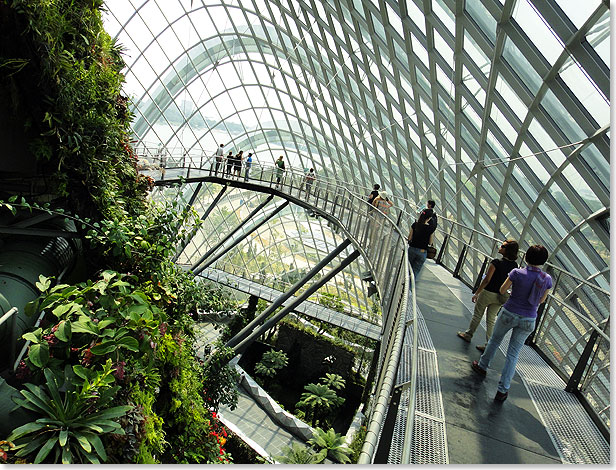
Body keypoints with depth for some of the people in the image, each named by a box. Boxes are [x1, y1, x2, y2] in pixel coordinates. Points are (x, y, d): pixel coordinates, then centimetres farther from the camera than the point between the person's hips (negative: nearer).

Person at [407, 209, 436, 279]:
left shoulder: (415, 225, -6)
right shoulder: (431, 229, -11)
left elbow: (409, 238, -1)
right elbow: (430, 243, -2)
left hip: (412, 249, 2)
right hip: (422, 252, -2)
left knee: (409, 268, 22)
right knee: (415, 271, 8)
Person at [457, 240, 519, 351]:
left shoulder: (496, 262, -21)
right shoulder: (514, 266, -3)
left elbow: (486, 280, -20)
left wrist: (476, 293, -12)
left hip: (488, 293, -5)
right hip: (500, 296, 5)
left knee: (477, 315, 14)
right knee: (491, 319, 15)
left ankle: (468, 334, 31)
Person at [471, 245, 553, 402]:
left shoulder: (517, 273, -17)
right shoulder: (547, 279, -7)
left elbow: (502, 290, -5)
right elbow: (541, 300, 6)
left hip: (509, 314, -2)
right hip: (528, 320, 2)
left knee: (494, 340, 23)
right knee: (513, 353, 10)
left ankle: (482, 366, 42)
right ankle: (502, 390, 13)